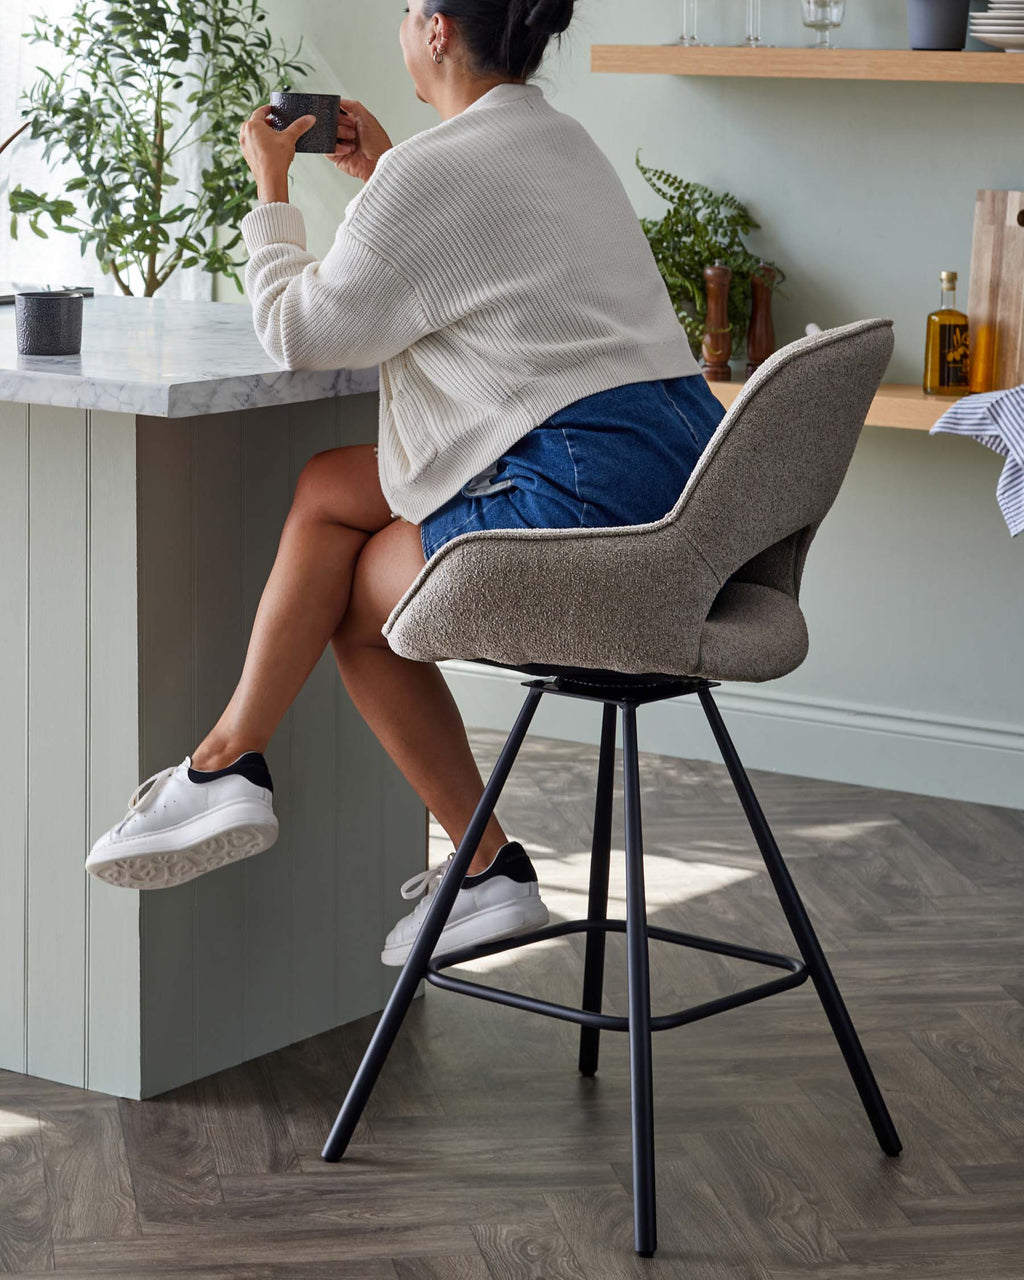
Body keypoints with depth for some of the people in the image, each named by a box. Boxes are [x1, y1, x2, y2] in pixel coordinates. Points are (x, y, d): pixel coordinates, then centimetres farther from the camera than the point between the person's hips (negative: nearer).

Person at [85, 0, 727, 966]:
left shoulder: (432, 175, -10)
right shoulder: (564, 142, 19)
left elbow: (296, 333, 0)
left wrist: (270, 186, 13)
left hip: (592, 494, -9)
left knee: (355, 598, 11)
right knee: (329, 488, 14)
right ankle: (227, 762, 14)